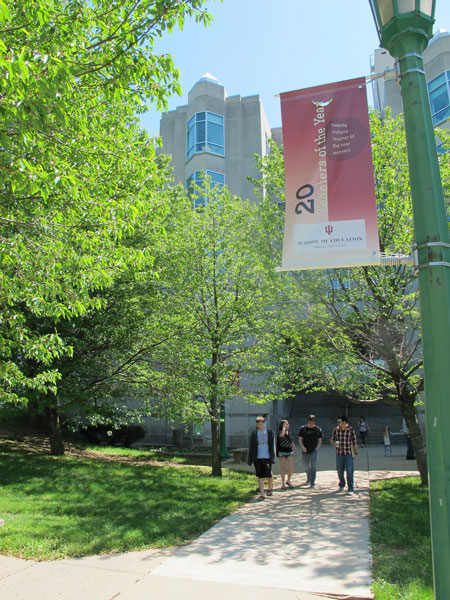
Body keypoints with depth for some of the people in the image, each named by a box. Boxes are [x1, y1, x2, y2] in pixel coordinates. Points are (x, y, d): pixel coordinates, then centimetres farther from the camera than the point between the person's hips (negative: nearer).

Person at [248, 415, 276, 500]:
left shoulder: (270, 433, 2)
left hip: (267, 457, -1)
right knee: (260, 476, 2)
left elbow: (272, 446, 2)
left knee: (269, 475, 2)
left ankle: (270, 487, 34)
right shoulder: (254, 434, 4)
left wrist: (272, 457, -4)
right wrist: (250, 459, 2)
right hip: (257, 458, 1)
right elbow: (251, 447, 5)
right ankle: (262, 494, 9)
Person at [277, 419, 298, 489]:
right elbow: (282, 435, -34)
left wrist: (295, 450, 16)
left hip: (289, 452, 4)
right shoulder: (280, 432, -9)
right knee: (283, 468, 2)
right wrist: (284, 427, -20)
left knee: (291, 467, -4)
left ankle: (288, 481, 19)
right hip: (282, 452, -4)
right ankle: (283, 483, 14)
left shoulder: (289, 432, 8)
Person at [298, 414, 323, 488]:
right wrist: (302, 447, -12)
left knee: (313, 466, -10)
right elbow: (300, 439, 3)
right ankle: (308, 477, 39)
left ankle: (312, 482, -7)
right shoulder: (303, 429, 1)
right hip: (305, 451, 1)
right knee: (306, 465, 13)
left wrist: (317, 448, -6)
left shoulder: (318, 429, 2)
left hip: (314, 450, -1)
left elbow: (320, 440, 8)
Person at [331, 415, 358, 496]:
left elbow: (355, 442, -1)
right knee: (340, 471, 11)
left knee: (349, 472, -5)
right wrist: (333, 443, -8)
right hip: (339, 454, 3)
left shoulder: (351, 430, -6)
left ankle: (351, 489, 3)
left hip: (348, 454, -3)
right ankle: (342, 485, 33)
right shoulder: (336, 429, 2)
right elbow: (332, 439, 13)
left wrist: (356, 453, -2)